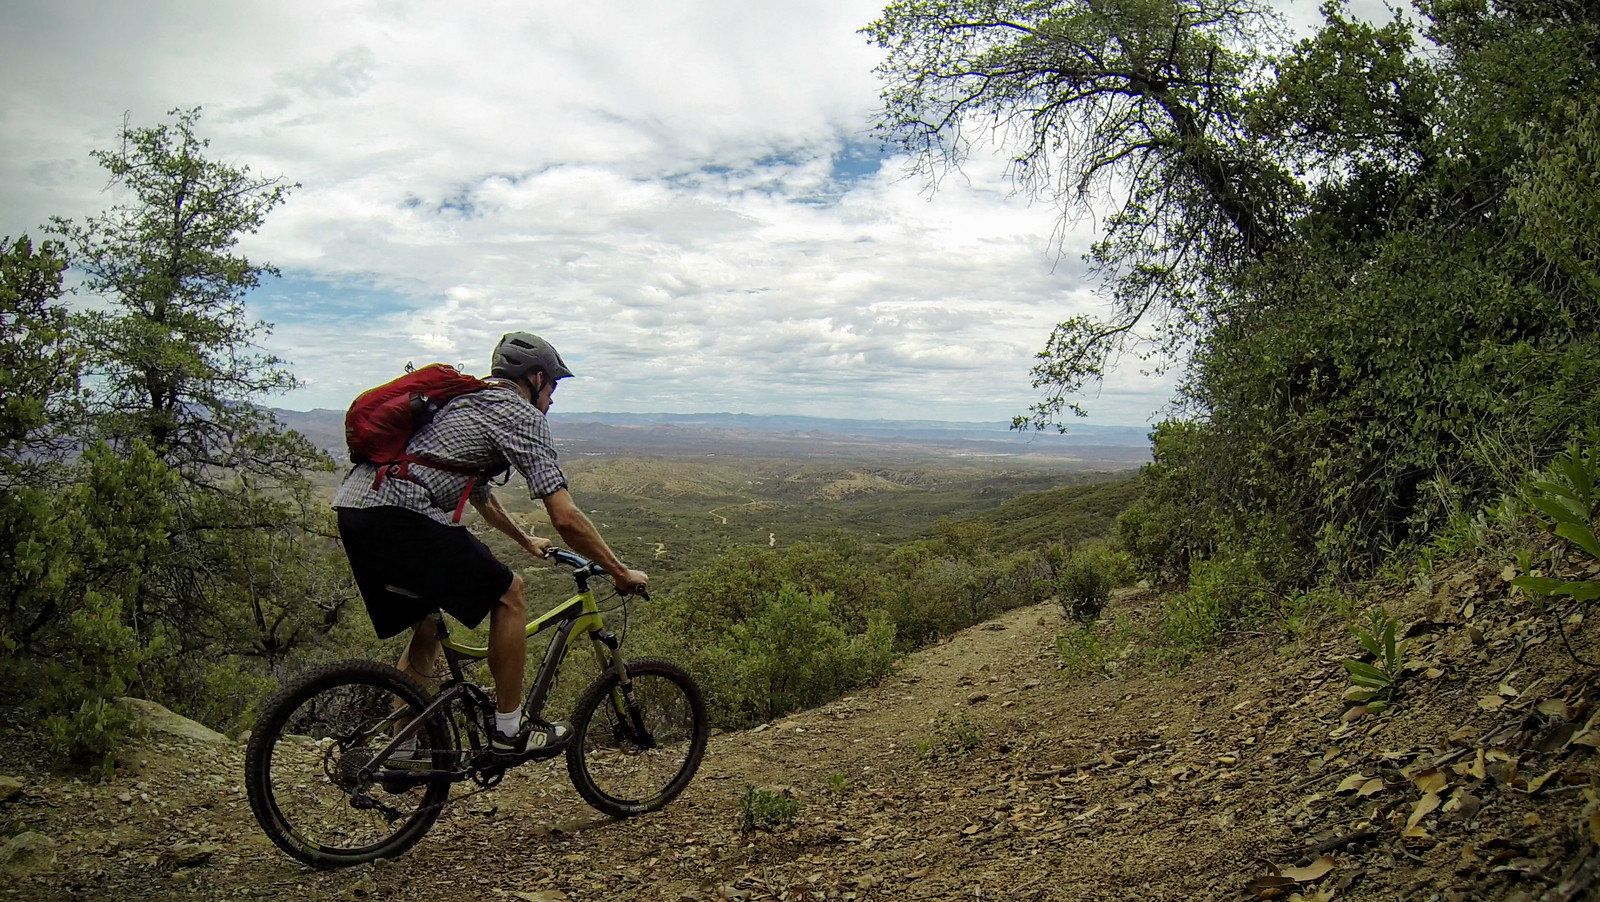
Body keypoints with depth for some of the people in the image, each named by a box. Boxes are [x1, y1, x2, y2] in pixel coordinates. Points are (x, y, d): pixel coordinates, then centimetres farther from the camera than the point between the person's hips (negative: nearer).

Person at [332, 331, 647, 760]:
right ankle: (510, 731, 10)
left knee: (426, 627, 22)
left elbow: (481, 495, 44)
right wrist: (621, 572, 3)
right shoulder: (521, 414, 0)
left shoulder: (471, 402, 29)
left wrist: (525, 541, 56)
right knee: (507, 593, 1)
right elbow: (566, 518, -7)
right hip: (396, 513, -10)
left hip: (353, 503, 10)